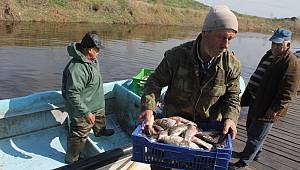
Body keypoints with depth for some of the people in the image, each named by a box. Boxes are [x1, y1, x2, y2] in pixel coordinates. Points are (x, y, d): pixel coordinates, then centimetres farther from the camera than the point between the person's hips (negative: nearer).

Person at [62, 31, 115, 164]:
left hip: (96, 104, 9)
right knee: (79, 136, 8)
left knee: (100, 119, 34)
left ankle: (100, 131, 64)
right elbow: (72, 94, -34)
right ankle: (71, 160, 29)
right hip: (82, 110, -9)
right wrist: (86, 112, -32)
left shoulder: (91, 59, -3)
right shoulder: (77, 68, -35)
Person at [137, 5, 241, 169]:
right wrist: (148, 107, -30)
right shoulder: (176, 55, -23)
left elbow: (232, 96, -4)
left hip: (209, 125, 2)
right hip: (173, 120, -1)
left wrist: (230, 118, -23)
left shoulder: (232, 65, -16)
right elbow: (155, 81, -15)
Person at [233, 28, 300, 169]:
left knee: (255, 137, 3)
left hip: (267, 109, -9)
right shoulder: (269, 55, 11)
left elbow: (287, 92, -23)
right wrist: (246, 97, 19)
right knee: (250, 128, 23)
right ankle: (255, 153, 45)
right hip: (256, 103, 9)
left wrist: (275, 109, -22)